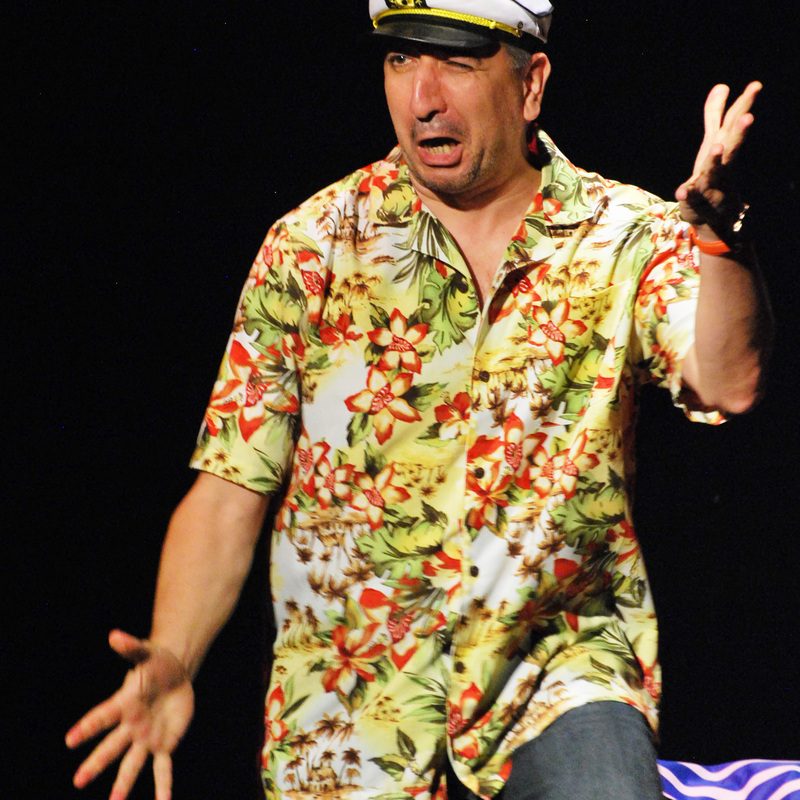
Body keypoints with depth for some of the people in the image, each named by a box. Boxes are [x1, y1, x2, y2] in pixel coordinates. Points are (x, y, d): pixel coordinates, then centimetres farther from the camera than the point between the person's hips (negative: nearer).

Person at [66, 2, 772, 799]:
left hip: (559, 669, -2)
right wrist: (172, 661, -16)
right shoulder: (310, 248, 1)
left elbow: (726, 385, -18)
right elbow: (229, 493, 0)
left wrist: (715, 224, -36)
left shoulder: (625, 239, 1)